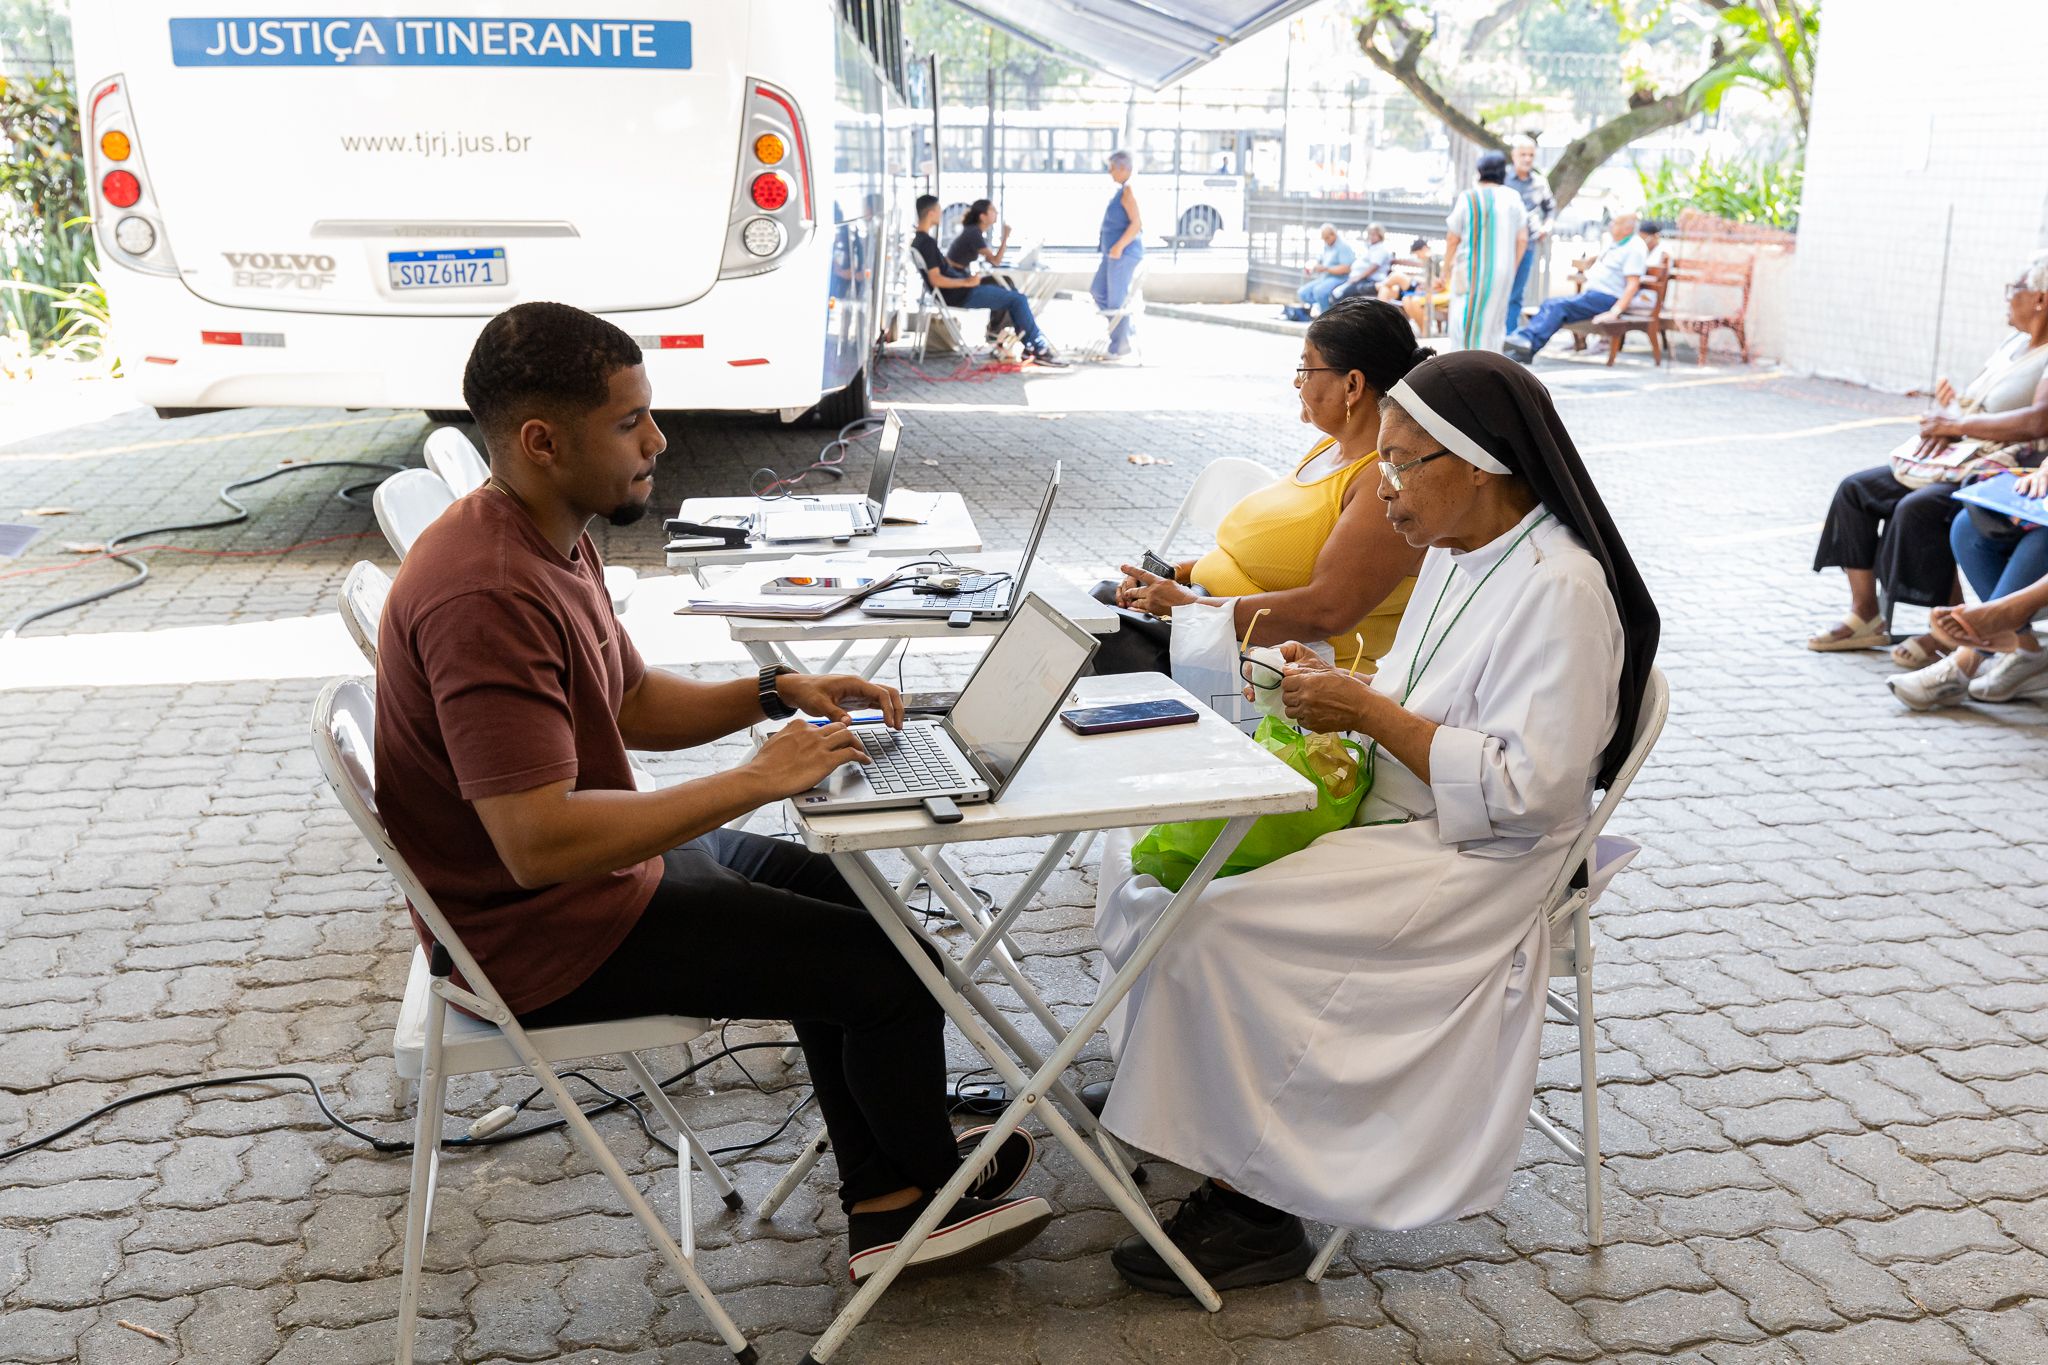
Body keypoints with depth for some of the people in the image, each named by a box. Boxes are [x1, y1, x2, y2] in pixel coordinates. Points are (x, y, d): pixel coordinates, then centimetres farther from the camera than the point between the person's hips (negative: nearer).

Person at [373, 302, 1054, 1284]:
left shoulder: (546, 539, 4)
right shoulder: (488, 596, -30)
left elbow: (632, 704, 14)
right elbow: (540, 842, -36)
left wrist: (777, 693, -1)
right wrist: (756, 780, -29)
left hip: (598, 861, 11)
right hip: (547, 940, -11)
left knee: (834, 898, 20)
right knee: (894, 967, -6)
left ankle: (884, 1208, 24)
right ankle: (933, 1179, 24)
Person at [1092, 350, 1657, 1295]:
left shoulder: (1559, 589, -19)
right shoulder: (1454, 552, 10)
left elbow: (1525, 787, -24)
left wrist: (1370, 713, -22)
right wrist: (1336, 686, 1)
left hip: (1467, 863, -10)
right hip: (1387, 816, 10)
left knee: (1214, 926, -24)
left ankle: (1252, 1207, -9)